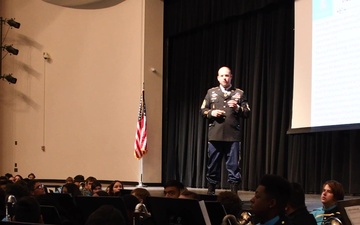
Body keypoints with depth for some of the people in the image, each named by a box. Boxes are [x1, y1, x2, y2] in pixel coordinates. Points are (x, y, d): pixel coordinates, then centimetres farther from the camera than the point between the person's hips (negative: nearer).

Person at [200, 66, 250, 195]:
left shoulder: (239, 93, 9)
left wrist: (237, 108, -12)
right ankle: (211, 191, 18)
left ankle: (234, 192, 2)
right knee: (213, 165, 8)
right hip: (215, 135, 1)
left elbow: (247, 113, 6)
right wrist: (211, 113, -8)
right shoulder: (211, 92, 12)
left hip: (233, 136, -1)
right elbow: (202, 111, 11)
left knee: (233, 166, -2)